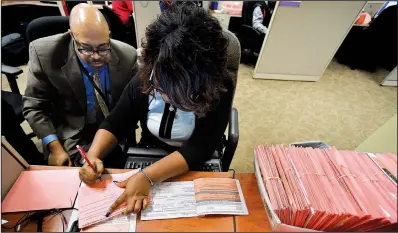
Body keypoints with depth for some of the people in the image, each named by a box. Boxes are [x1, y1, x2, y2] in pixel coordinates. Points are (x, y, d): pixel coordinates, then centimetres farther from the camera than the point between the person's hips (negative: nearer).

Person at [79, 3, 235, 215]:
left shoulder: (219, 88, -23)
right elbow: (114, 124, -5)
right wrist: (93, 155, -22)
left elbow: (199, 148, -26)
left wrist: (147, 177, -34)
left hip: (197, 166, -1)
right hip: (147, 157, 2)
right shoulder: (144, 80, -15)